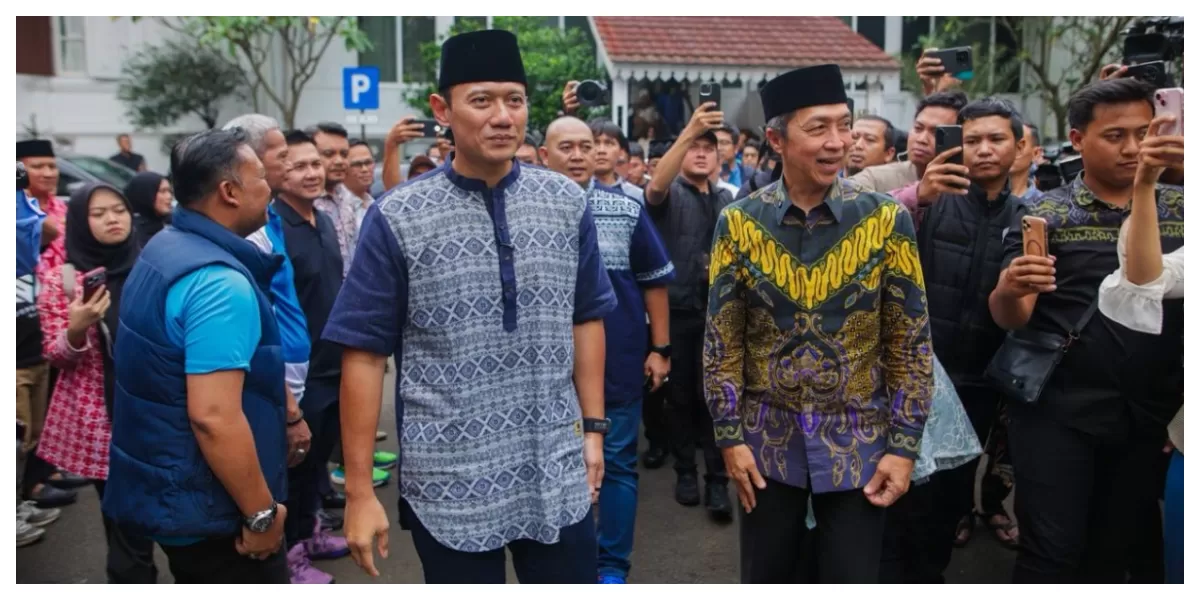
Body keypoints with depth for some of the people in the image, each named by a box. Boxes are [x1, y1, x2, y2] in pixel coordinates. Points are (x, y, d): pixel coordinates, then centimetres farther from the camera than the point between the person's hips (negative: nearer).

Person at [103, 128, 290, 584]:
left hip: (166, 487, 10)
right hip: (209, 505, -10)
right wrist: (262, 513, -21)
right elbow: (213, 415, -30)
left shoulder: (164, 247, 7)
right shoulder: (220, 282, -24)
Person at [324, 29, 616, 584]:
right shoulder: (397, 219, -9)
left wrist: (593, 427, 7)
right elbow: (364, 354, -7)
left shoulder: (567, 202, 1)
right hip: (448, 487, -2)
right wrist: (359, 490, -7)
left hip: (558, 477, 3)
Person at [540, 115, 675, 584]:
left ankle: (612, 565, 22)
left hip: (617, 361, -1)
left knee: (617, 462, 7)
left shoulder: (626, 208, -4)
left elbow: (654, 280, 2)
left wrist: (659, 348, 1)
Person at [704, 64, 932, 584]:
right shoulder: (739, 223, -6)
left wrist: (904, 446, -6)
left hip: (859, 443, 0)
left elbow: (911, 343, -4)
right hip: (768, 441, 1)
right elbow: (722, 341, -2)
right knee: (767, 578, 15)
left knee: (852, 577, 10)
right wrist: (729, 437, -4)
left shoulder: (886, 220, -7)